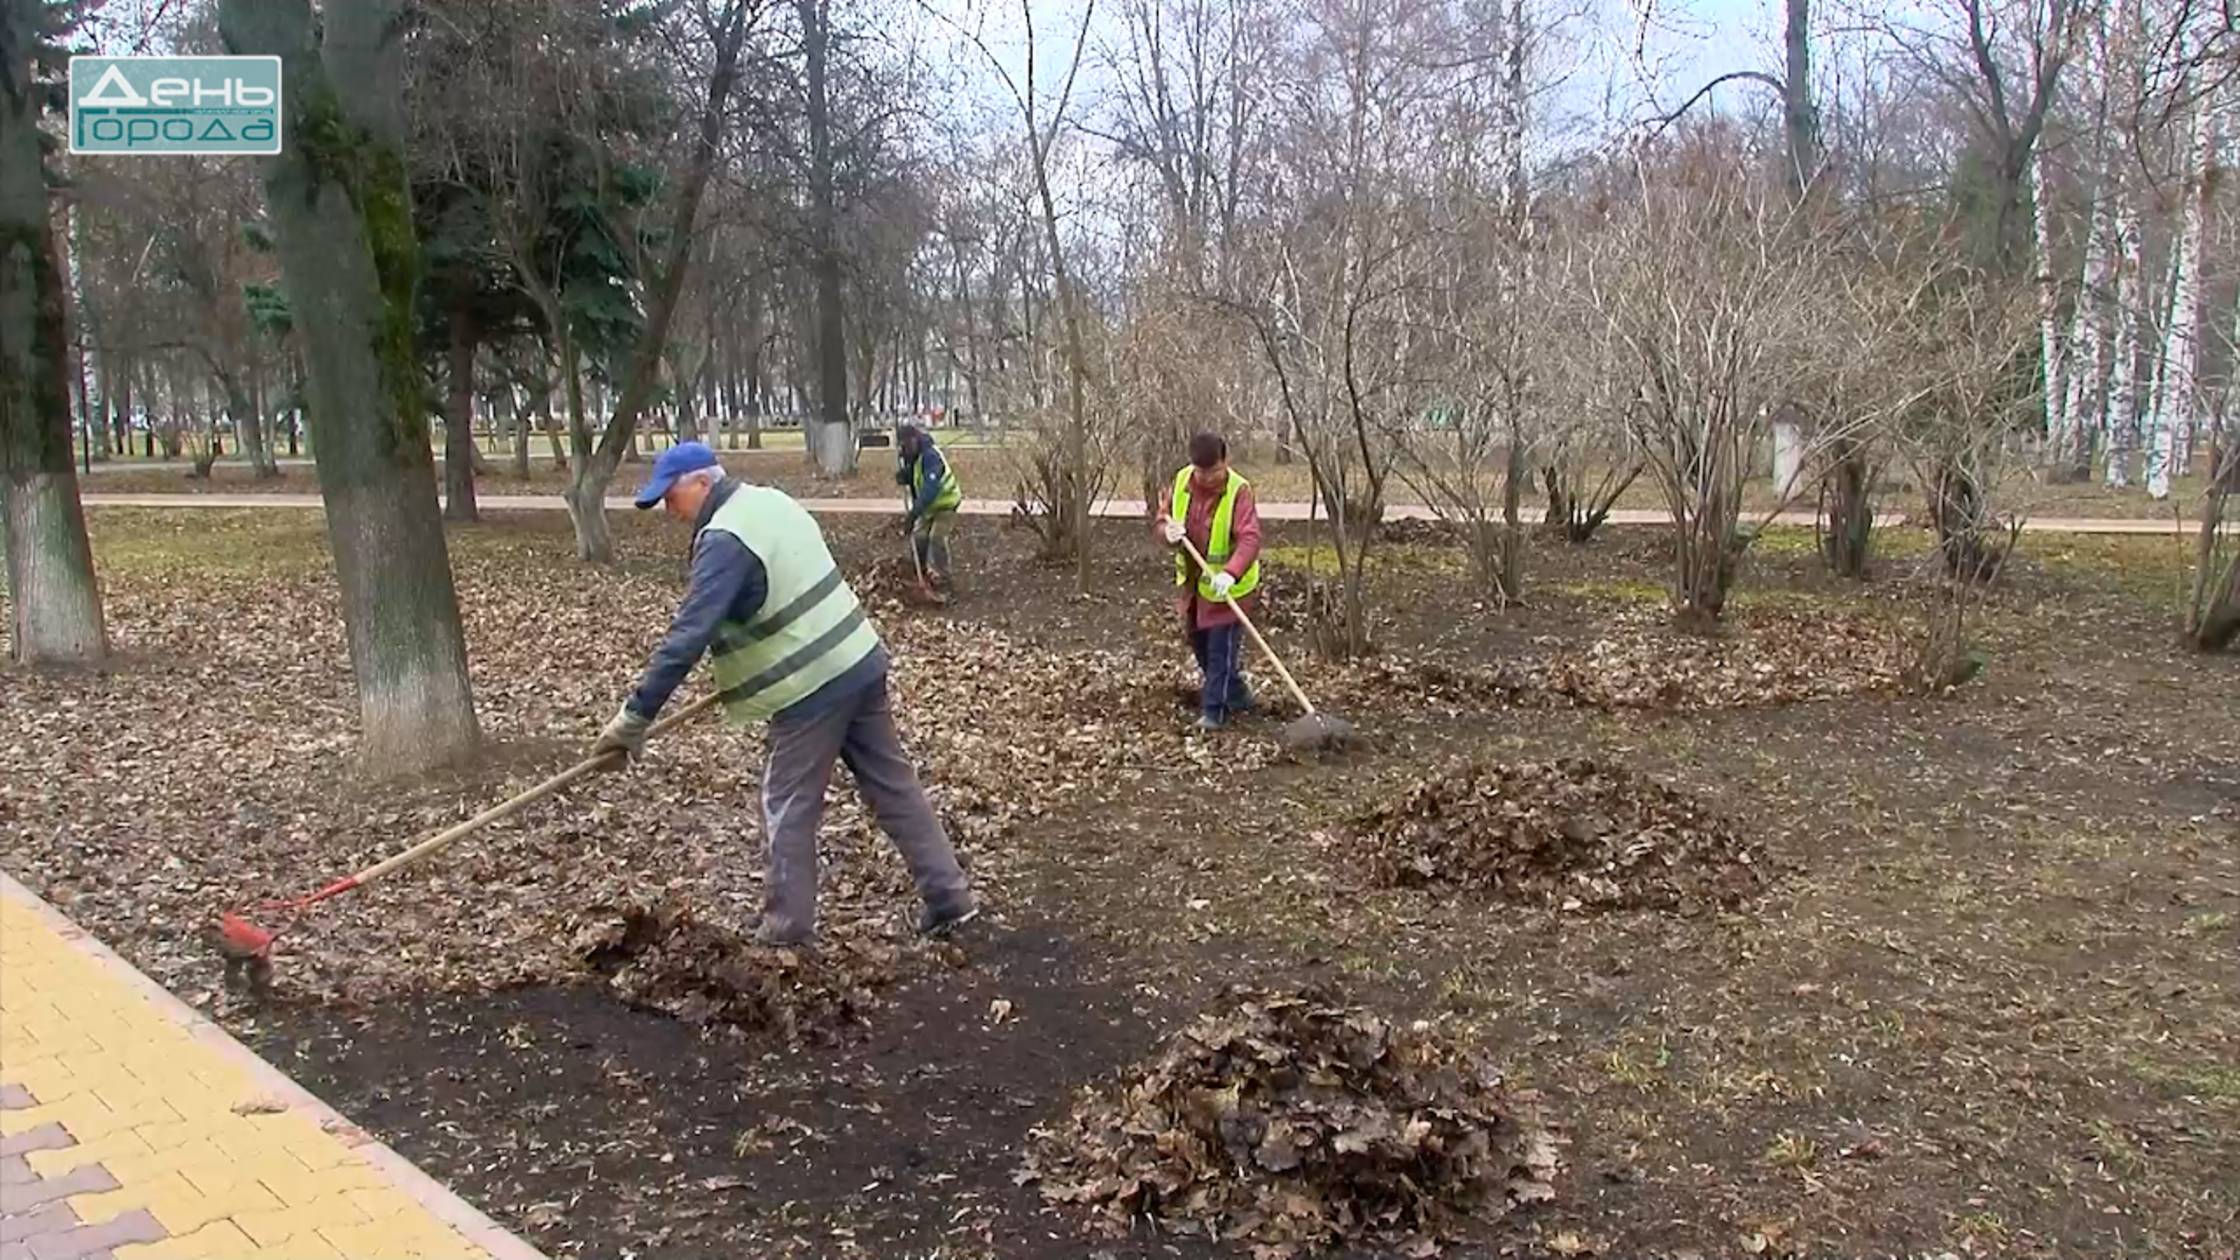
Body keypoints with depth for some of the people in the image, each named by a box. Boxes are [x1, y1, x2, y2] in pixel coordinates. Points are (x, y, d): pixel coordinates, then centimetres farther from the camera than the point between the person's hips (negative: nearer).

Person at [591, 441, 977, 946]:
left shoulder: (725, 540, -18)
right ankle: (949, 896, 18)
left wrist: (634, 717, -21)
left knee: (789, 808, 5)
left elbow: (687, 636, -24)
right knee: (894, 786, 13)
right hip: (859, 661, 9)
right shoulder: (771, 501, 11)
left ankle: (787, 926, 14)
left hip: (813, 685, -9)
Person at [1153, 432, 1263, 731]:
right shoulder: (1182, 481, -4)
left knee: (1221, 649, -3)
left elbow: (1249, 539, -31)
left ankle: (1214, 710, 8)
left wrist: (1230, 574, -47)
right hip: (1192, 581, 7)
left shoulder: (1239, 491, -21)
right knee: (1200, 645, 19)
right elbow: (1162, 520, 6)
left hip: (1228, 586, -7)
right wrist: (1168, 531, -20)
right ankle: (1238, 696, 38)